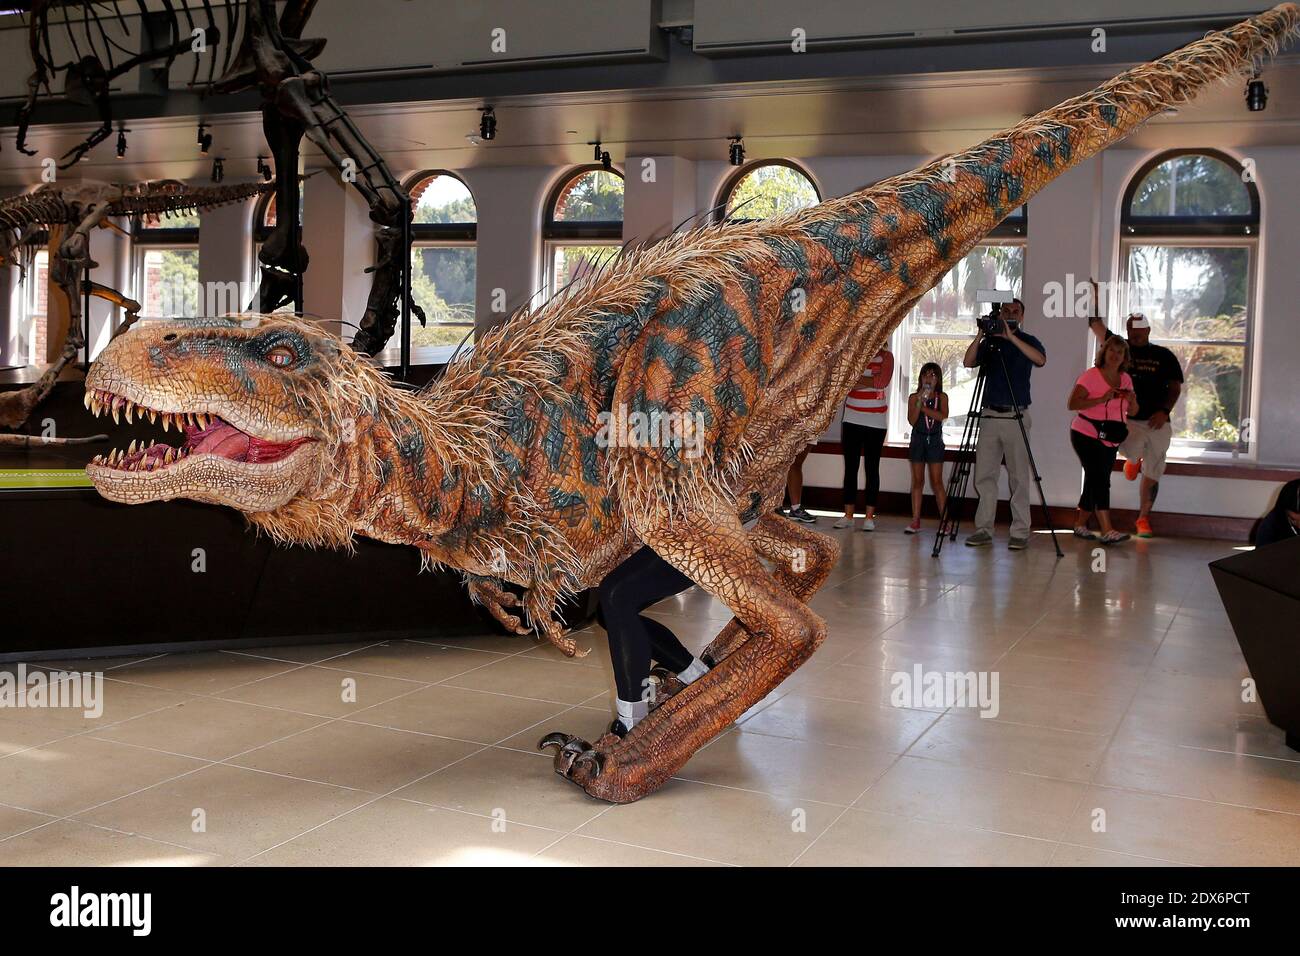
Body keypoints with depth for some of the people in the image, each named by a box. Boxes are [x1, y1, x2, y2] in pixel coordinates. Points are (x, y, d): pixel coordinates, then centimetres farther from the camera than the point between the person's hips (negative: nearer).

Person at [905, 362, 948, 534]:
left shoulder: (942, 397, 1)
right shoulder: (914, 397, 1)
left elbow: (942, 416, -16)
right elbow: (911, 421, -9)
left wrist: (923, 407, -17)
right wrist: (920, 401, -17)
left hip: (935, 441, -1)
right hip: (918, 440, 1)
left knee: (936, 481, -2)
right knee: (918, 481, 4)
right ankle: (916, 521, 7)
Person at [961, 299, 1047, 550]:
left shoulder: (1027, 341, 5)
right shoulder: (990, 341, 13)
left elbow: (1040, 359, -16)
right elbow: (968, 362, -1)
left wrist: (1012, 338, -21)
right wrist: (980, 336, -13)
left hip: (1016, 416, -3)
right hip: (989, 414, 3)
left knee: (1019, 477, -3)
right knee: (984, 475, 2)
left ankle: (1020, 533, -1)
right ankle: (984, 530, 7)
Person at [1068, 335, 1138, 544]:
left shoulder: (1125, 379, 10)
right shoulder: (1091, 376, -9)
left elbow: (1132, 412, 15)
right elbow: (1072, 404, -19)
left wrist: (1131, 400, -8)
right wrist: (1102, 399, -26)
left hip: (1110, 439, 7)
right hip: (1087, 435, -7)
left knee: (1095, 482, 10)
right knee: (1100, 480, -15)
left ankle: (1080, 524, 23)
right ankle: (1107, 531, -20)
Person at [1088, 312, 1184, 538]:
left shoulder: (1164, 356, 7)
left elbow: (1175, 387, 7)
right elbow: (1095, 322, 2)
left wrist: (1164, 411, -9)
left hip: (1157, 422, 1)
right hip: (1128, 419, -1)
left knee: (1152, 473, 2)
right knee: (1131, 450, -29)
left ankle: (1144, 519, 16)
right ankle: (1134, 459, 11)